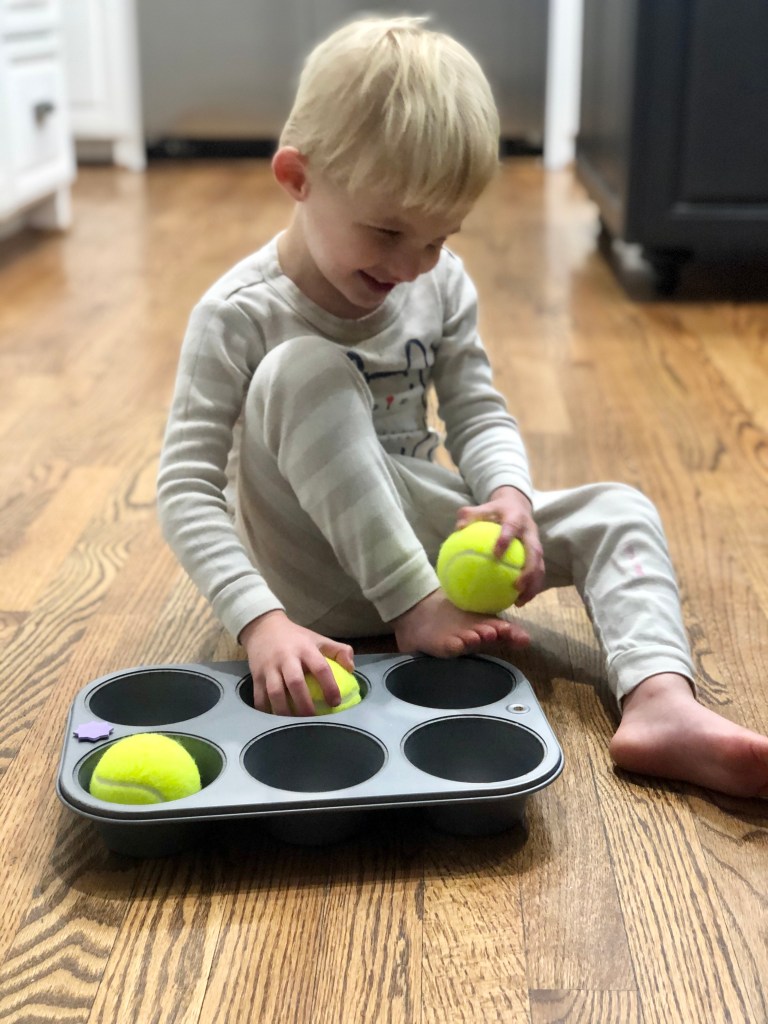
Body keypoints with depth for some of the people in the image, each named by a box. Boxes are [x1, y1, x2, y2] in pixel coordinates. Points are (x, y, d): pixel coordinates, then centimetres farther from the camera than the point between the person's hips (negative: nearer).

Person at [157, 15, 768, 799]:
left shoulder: (439, 284, -3)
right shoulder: (238, 315, -18)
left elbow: (478, 413, 0)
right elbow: (186, 489, -22)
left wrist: (509, 494, -24)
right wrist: (260, 623, -36)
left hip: (418, 530, 5)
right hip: (319, 579, -5)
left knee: (620, 513, -9)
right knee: (303, 370, -30)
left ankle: (660, 703, -32)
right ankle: (421, 611, -29)